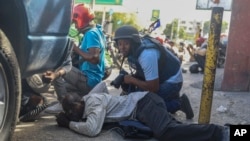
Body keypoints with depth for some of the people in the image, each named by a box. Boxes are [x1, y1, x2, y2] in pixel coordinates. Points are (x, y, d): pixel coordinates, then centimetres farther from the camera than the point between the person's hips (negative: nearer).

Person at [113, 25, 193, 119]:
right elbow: (141, 73, 8)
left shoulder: (147, 55, -34)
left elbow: (153, 87, -30)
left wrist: (132, 80, -19)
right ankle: (171, 97, 16)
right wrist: (124, 78, -9)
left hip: (171, 81, -9)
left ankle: (179, 103, -2)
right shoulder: (133, 50, -6)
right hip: (160, 78, 9)